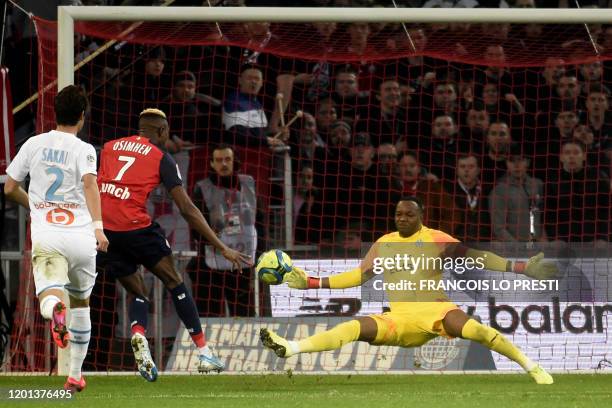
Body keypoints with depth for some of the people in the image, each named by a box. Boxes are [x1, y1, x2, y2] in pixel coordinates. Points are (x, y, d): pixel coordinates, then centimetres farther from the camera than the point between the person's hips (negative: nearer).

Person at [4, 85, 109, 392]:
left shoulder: (34, 144, 11)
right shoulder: (83, 150, 1)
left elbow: (9, 189, 16)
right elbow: (89, 183, -18)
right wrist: (98, 226, -27)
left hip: (46, 236, 0)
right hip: (81, 236, 0)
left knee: (49, 296, -16)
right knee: (80, 302, 21)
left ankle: (55, 309, -56)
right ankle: (75, 375, 27)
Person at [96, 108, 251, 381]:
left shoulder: (109, 147, 18)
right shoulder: (161, 157, 6)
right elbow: (187, 209, 3)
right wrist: (222, 248, 6)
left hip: (102, 231, 4)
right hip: (135, 227, -4)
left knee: (138, 294, 18)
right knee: (174, 283, 14)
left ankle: (138, 336, -13)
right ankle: (204, 354, 12)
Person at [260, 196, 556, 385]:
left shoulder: (436, 239, 0)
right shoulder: (384, 243, 12)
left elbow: (475, 256, -3)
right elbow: (359, 275, 17)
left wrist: (523, 269, -11)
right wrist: (312, 283, 11)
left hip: (435, 311, -3)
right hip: (399, 318, 3)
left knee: (474, 330, -33)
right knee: (354, 328, -21)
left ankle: (532, 368, -23)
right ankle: (290, 349, -35)